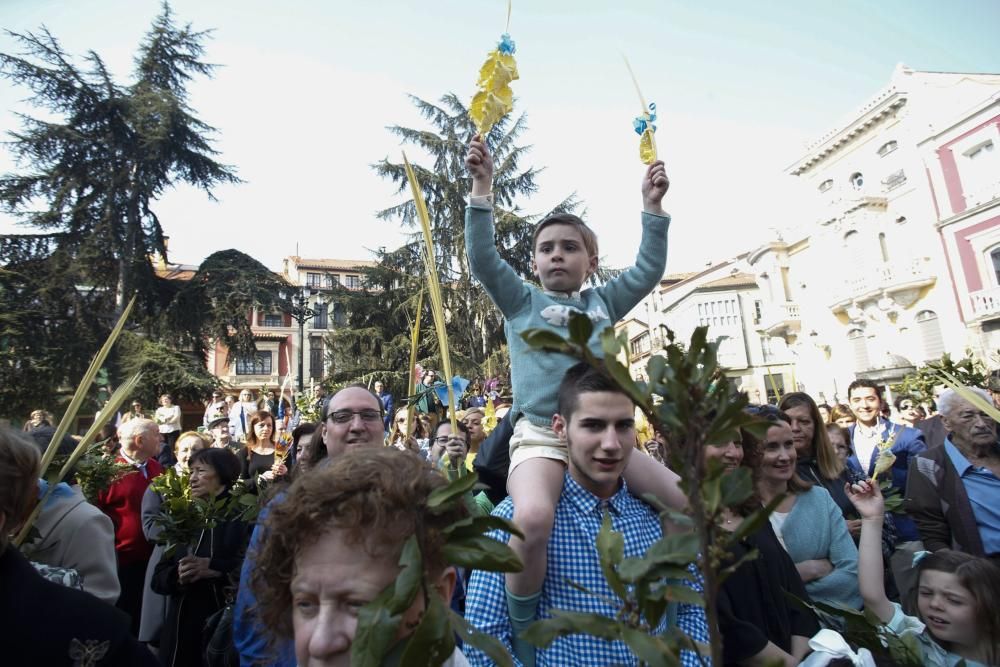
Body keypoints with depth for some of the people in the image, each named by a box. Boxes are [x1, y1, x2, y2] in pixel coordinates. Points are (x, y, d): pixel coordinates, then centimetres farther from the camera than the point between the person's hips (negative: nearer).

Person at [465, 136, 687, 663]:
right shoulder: (521, 301, 8)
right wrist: (482, 189, -10)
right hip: (539, 433, -4)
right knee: (532, 519, -34)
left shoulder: (602, 303, 17)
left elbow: (649, 270, 12)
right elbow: (481, 256, -4)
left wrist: (652, 206, 7)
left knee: (685, 504, -3)